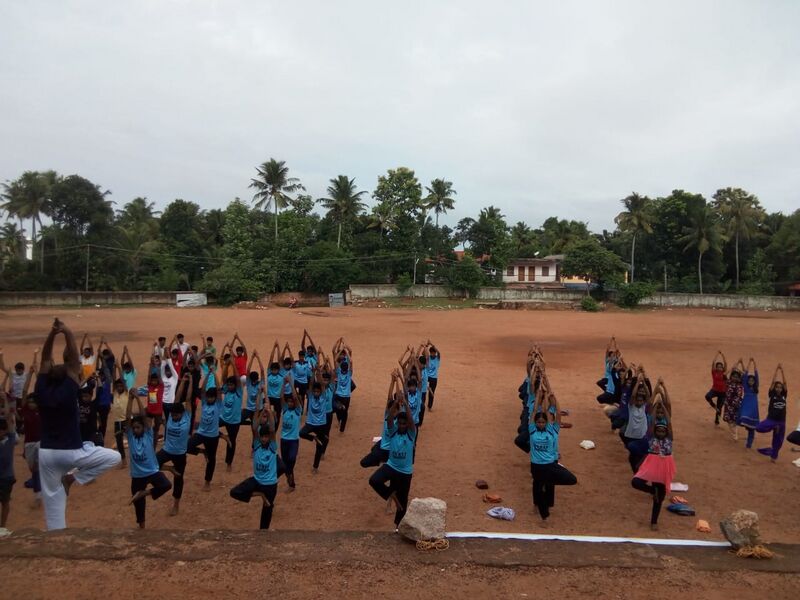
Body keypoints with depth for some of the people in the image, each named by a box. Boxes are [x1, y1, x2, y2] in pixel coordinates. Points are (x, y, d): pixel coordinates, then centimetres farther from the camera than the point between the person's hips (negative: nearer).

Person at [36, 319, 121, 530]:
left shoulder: (41, 391, -4)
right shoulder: (68, 392, -16)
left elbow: (45, 360, -1)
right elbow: (74, 362, -17)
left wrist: (52, 333, -10)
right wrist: (67, 333, -18)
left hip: (46, 452, 5)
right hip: (71, 452, -5)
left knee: (52, 500, 14)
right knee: (114, 457, 8)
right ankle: (73, 477, 2)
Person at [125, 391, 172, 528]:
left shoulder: (148, 434, -6)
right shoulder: (130, 436, -1)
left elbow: (144, 416, -16)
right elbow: (128, 417, -13)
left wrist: (137, 398, -19)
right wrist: (130, 399, -19)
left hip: (152, 471, -2)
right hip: (137, 475, 2)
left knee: (167, 485, -28)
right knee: (138, 503, 12)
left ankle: (142, 493, -6)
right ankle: (141, 526, 34)